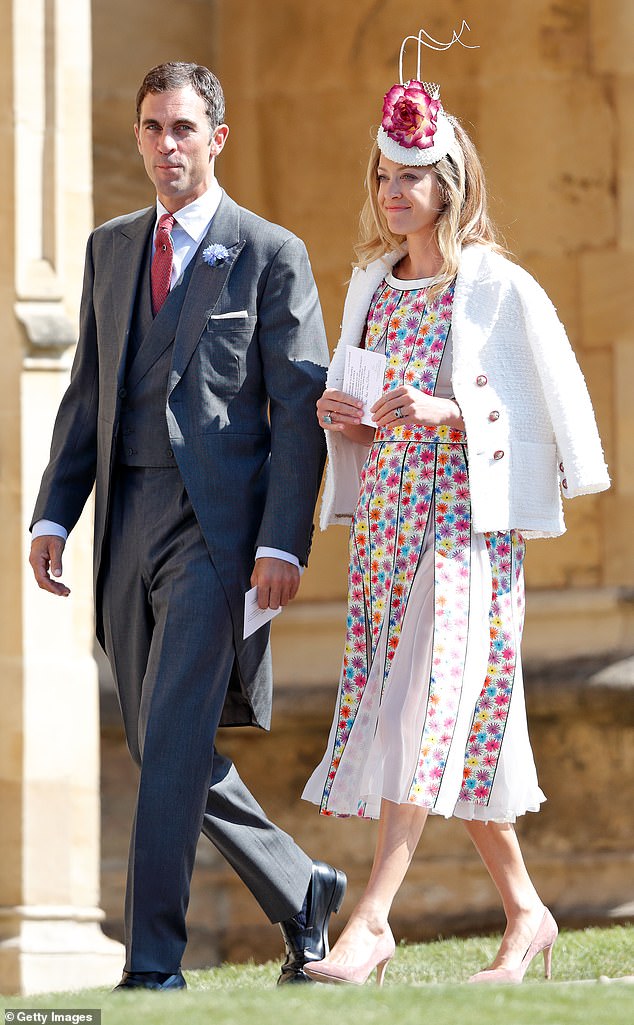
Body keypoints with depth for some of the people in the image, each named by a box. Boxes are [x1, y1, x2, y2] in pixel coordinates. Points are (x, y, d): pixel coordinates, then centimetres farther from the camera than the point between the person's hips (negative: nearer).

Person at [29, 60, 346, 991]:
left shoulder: (271, 255, -1)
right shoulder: (111, 250, 16)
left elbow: (301, 410, -4)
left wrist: (284, 543, -13)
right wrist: (53, 515, 7)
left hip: (217, 525, -6)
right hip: (127, 522, 6)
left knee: (173, 739, -14)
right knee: (166, 753, 9)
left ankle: (154, 957, -13)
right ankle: (301, 892, 28)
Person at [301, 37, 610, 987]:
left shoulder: (501, 290, -6)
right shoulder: (371, 287, 14)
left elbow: (551, 404, -8)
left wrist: (443, 412, -18)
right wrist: (345, 418, 1)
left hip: (469, 520, -7)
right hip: (387, 519, 7)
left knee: (430, 706, -15)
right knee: (456, 729, 8)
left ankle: (371, 919, -22)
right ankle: (525, 911, 18)